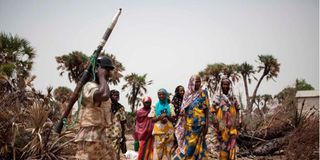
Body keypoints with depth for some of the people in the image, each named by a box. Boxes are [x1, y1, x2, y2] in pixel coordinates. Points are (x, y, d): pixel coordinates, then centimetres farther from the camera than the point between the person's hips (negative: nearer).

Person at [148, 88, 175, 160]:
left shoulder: (170, 106, 8)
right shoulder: (155, 106, 8)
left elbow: (173, 119, 4)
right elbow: (153, 119, 3)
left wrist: (167, 116, -14)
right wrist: (160, 117, -13)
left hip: (168, 131, 1)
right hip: (158, 130, -1)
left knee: (168, 150, -1)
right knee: (158, 150, -6)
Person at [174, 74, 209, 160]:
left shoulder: (203, 93, -1)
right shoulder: (187, 94, 9)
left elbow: (206, 109, -3)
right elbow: (183, 108, 17)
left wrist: (206, 125, -10)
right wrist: (181, 112, -7)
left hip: (198, 123, -4)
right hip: (188, 124, 4)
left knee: (190, 146, -4)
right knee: (186, 145, 4)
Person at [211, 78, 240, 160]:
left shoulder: (233, 97, 11)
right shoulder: (217, 97, 2)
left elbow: (236, 111, 12)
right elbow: (214, 112, 0)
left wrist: (237, 123, 5)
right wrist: (216, 124, -8)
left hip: (232, 125, 2)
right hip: (222, 124, -2)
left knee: (232, 143, -2)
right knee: (223, 143, 0)